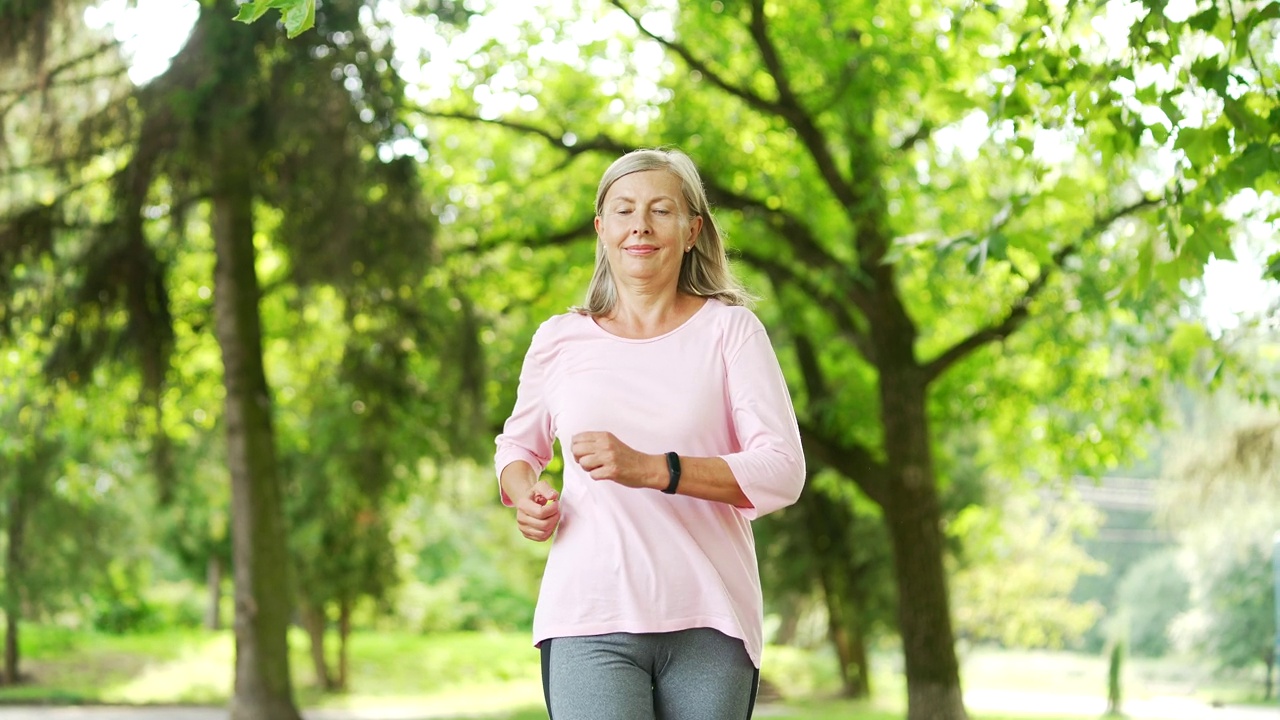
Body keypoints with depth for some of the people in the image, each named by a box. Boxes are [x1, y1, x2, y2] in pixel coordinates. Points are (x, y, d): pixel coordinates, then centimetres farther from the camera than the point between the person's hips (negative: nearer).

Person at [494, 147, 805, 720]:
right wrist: (526, 495, 5)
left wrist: (654, 470, -18)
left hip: (709, 623, 0)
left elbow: (782, 472, -5)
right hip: (589, 620, 0)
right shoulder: (560, 340, 11)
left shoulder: (728, 330, 5)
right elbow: (518, 445, 29)